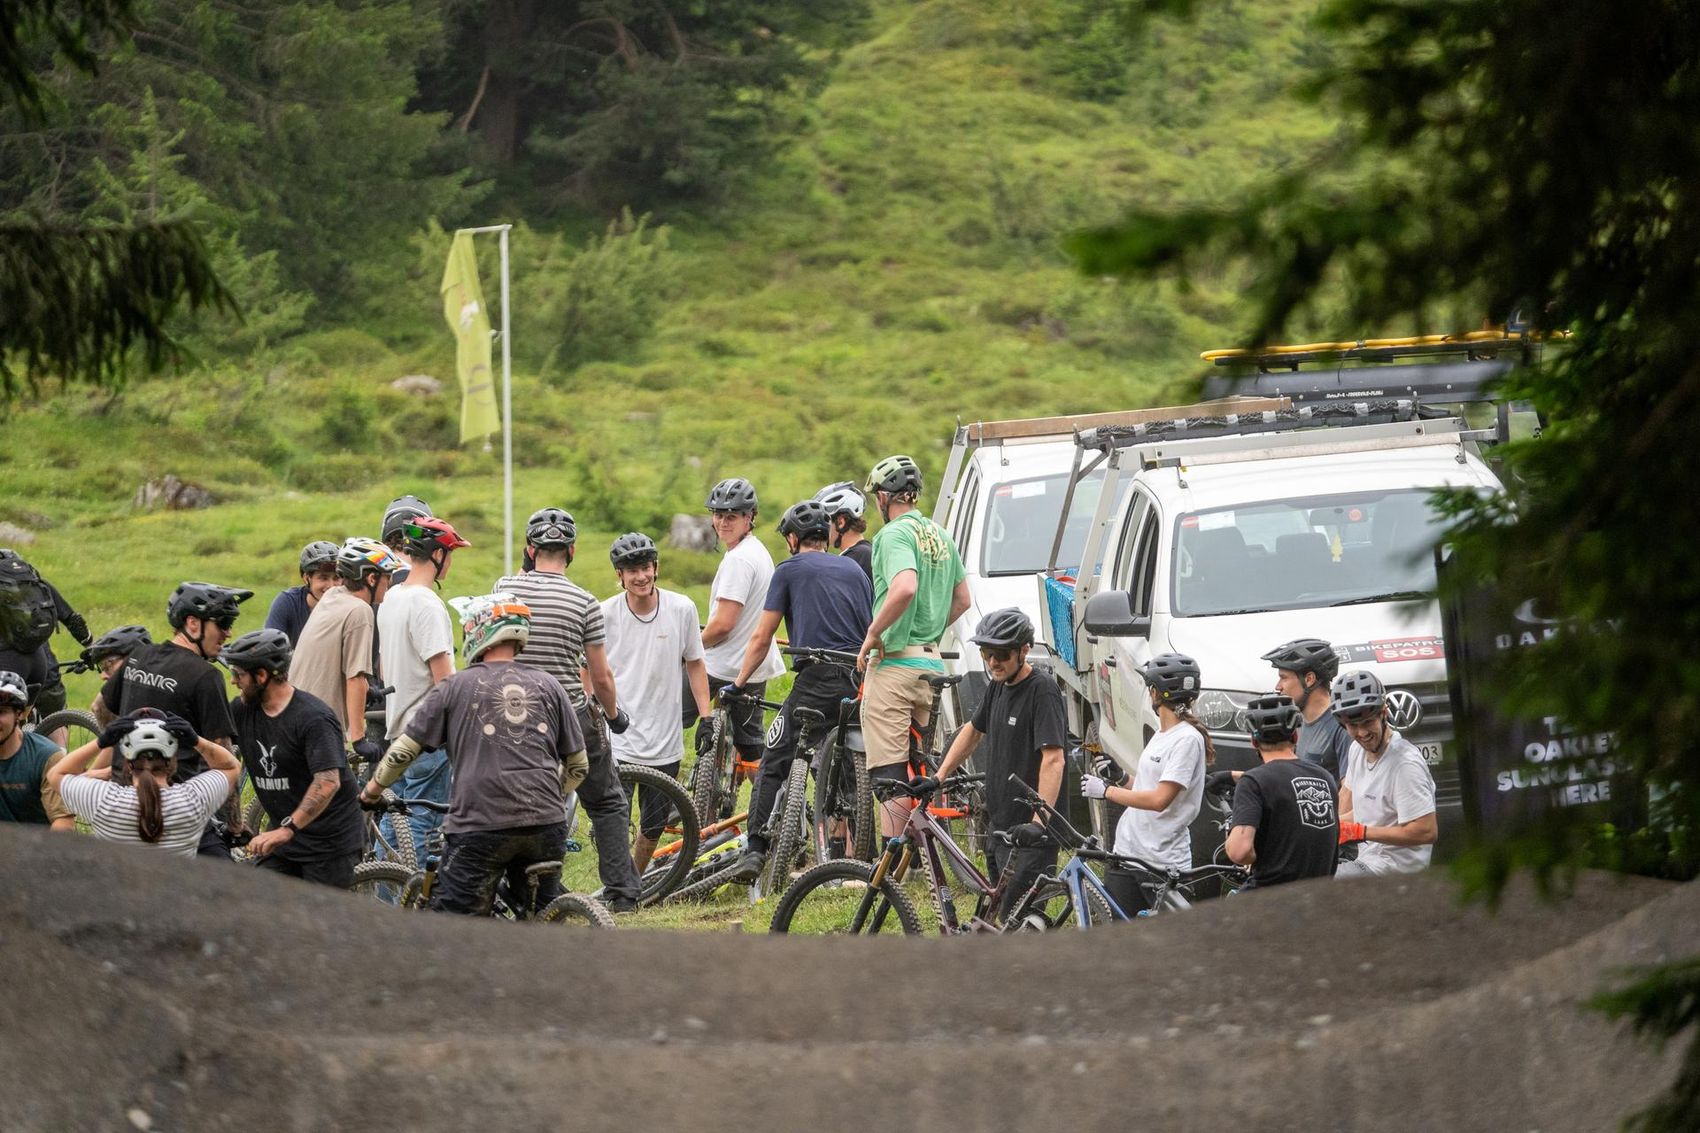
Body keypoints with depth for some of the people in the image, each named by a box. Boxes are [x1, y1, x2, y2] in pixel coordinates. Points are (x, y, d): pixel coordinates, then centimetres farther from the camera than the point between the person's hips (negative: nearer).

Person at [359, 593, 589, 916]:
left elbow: (403, 750, 6)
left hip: (481, 826, -3)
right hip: (546, 825, 3)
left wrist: (371, 792, 22)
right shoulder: (547, 686, 11)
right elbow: (578, 766, 16)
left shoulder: (457, 687, 4)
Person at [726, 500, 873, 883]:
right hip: (860, 680, 5)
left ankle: (755, 851, -13)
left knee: (774, 764, -2)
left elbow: (761, 639, 8)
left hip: (817, 679, -5)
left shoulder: (789, 570, 9)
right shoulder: (854, 569, 21)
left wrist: (739, 683, 18)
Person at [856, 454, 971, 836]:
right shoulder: (940, 535, 14)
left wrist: (873, 633, -20)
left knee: (888, 775, -8)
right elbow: (962, 599, 22)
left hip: (894, 663, -8)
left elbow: (904, 588, -31)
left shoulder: (894, 534, -13)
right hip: (932, 662, 8)